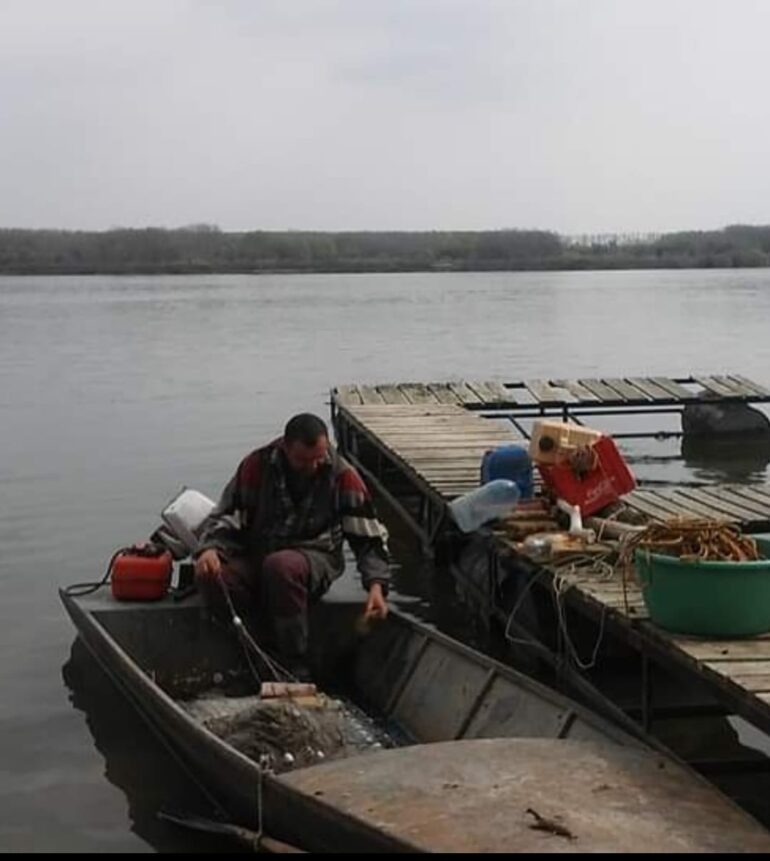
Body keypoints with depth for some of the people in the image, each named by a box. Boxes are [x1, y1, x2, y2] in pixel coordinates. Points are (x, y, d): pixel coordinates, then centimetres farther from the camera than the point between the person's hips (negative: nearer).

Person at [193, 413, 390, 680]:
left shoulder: (342, 475, -4)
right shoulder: (257, 465, -3)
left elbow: (370, 536, 2)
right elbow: (225, 517, 2)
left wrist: (376, 585, -13)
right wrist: (210, 548, -20)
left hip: (315, 556, -2)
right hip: (255, 556, 2)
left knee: (281, 566, -39)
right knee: (211, 577, -30)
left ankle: (297, 672, -29)